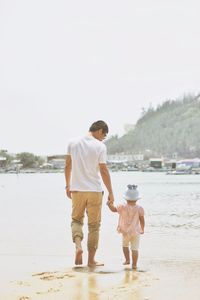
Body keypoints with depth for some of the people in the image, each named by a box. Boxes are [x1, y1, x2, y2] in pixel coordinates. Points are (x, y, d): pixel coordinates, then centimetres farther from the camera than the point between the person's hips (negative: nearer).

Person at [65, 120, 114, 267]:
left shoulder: (73, 143, 2)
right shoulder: (100, 146, -9)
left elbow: (68, 166, 9)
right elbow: (104, 170, -11)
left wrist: (68, 185, 20)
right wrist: (111, 193, -4)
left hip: (77, 190, 3)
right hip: (95, 190, -3)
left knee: (76, 219, 17)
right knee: (94, 225, 9)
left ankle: (78, 246, -10)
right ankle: (91, 259, 12)